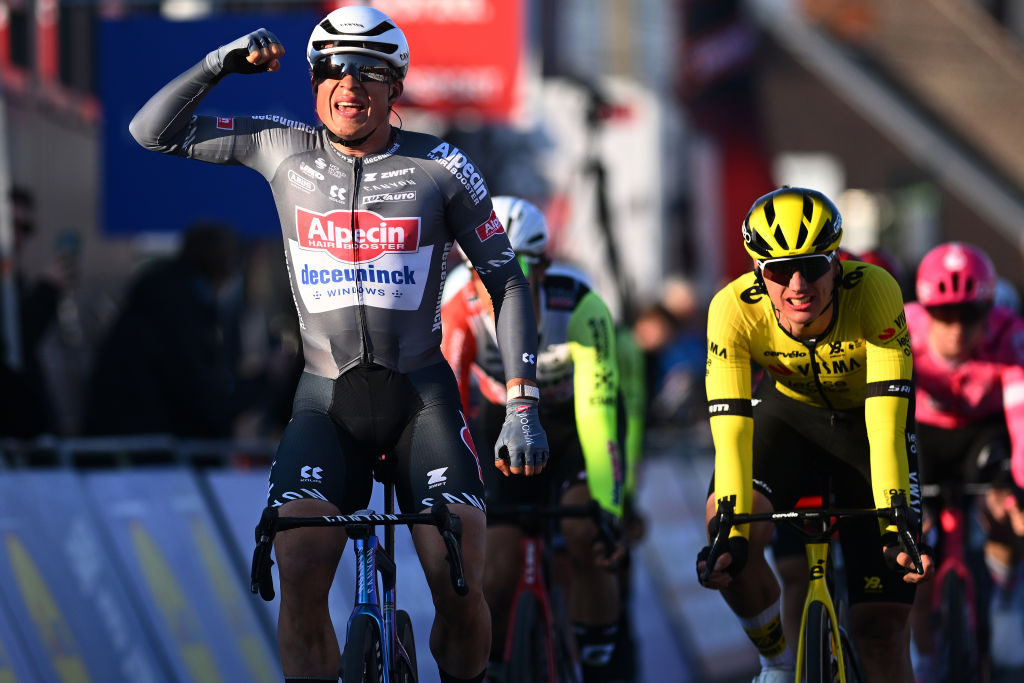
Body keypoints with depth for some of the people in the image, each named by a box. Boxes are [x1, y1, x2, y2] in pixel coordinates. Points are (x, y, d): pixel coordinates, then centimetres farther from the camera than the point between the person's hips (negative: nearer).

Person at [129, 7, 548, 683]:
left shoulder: (442, 168, -2)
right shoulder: (286, 149, 2)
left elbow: (507, 284, 2)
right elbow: (153, 131, 4)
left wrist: (522, 407, -7)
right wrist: (220, 63, -11)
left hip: (422, 397, -1)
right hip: (326, 400, 1)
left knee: (461, 590, -17)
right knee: (299, 578, -23)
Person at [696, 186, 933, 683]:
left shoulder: (875, 292, -34)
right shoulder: (733, 308, -30)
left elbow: (886, 426, -38)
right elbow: (731, 431, -34)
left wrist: (895, 527, -48)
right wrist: (731, 536, -46)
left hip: (866, 420, -1)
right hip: (789, 411, 1)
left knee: (880, 630, -11)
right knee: (727, 525, -28)